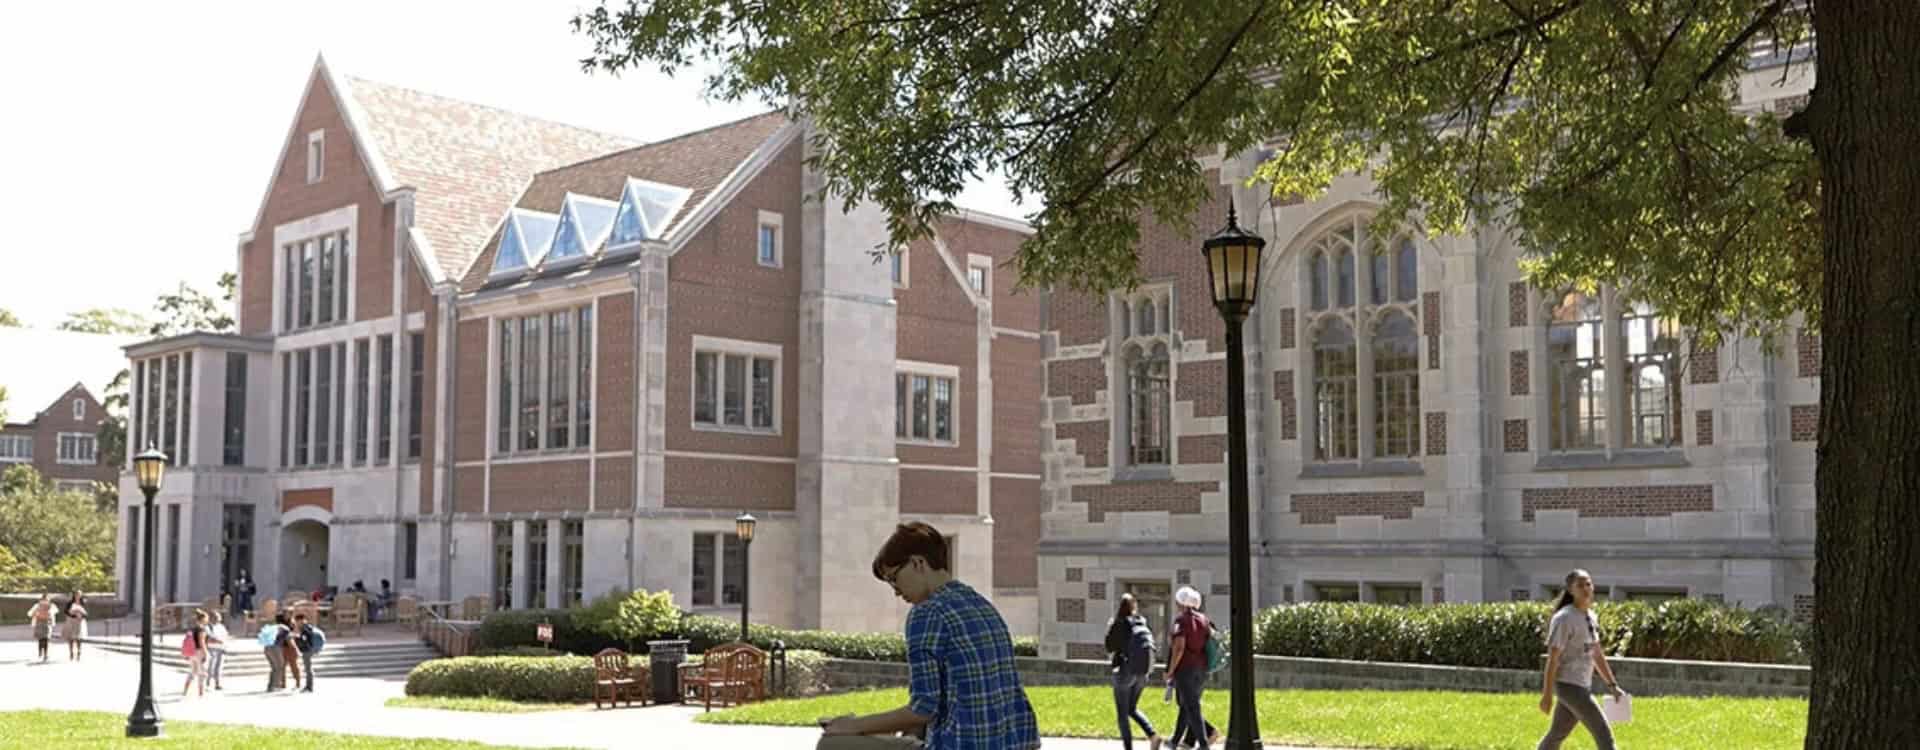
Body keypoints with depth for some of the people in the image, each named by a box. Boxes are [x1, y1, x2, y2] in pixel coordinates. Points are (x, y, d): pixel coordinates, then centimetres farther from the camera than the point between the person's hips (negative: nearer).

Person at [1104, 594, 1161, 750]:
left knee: (1122, 714, 6)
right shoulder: (1143, 624, 4)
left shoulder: (1119, 624, -11)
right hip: (1142, 673, 5)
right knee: (1132, 709, 21)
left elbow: (1109, 647, -6)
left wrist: (1110, 628, 6)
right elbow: (1151, 646, 7)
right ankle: (1152, 735, 2)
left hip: (1125, 671, -5)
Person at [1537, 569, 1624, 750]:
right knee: (1604, 733, -9)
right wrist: (1547, 694, -17)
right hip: (1568, 685, -8)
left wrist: (1612, 684, 17)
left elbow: (1597, 654, 20)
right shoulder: (1564, 619, -14)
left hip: (1583, 685, 8)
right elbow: (1552, 658, -16)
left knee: (1557, 735, 15)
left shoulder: (1591, 617, 12)